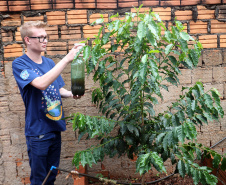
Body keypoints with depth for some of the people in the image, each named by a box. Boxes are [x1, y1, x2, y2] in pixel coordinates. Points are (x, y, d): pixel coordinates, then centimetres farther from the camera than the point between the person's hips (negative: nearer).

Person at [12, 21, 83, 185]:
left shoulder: (49, 63, 5)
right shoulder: (20, 64, -13)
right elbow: (41, 84, -30)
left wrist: (71, 94, -7)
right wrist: (67, 59, -31)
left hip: (56, 127, 6)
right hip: (38, 131, -5)